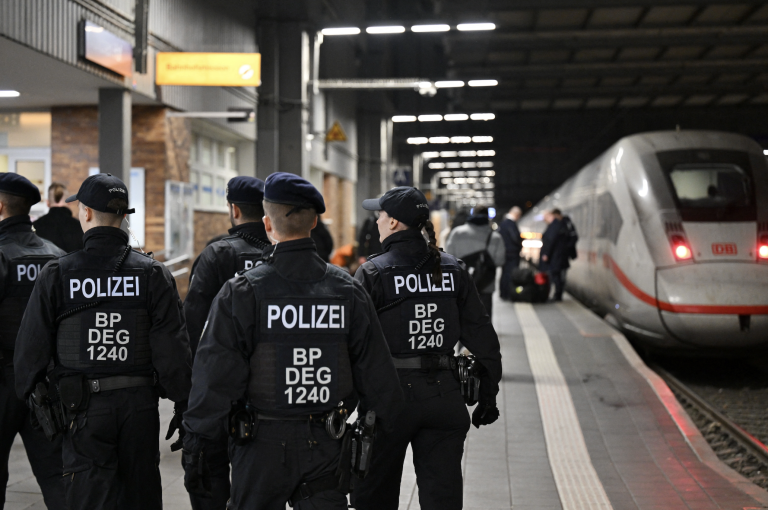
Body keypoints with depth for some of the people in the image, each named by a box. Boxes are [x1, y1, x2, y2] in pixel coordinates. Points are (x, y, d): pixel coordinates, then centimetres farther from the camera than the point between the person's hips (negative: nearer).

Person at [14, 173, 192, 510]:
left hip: (86, 408, -2)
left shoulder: (56, 275, -5)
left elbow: (32, 346, -1)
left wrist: (28, 395, 15)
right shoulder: (152, 273, -2)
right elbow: (172, 346, -4)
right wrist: (184, 406, 3)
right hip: (140, 403, 2)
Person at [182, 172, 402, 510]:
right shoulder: (348, 291, 0)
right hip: (328, 445, 3)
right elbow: (376, 373, 4)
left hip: (264, 446, -2)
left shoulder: (242, 293, -10)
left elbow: (215, 378, -11)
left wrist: (196, 447, -5)